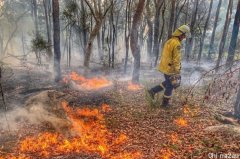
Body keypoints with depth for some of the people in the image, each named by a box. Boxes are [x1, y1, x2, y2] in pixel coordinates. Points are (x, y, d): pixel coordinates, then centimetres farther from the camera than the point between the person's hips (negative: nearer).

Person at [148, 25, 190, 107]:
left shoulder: (169, 41, 10)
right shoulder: (177, 44, -19)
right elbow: (176, 59, -22)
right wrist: (177, 72, -19)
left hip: (164, 66, 9)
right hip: (169, 68, -9)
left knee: (167, 82, 25)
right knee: (170, 85, 8)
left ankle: (153, 90, 22)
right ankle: (165, 102, 22)